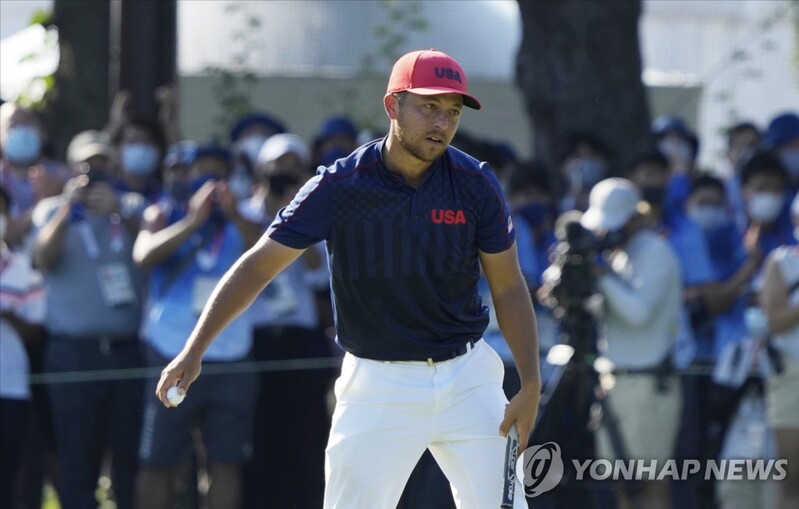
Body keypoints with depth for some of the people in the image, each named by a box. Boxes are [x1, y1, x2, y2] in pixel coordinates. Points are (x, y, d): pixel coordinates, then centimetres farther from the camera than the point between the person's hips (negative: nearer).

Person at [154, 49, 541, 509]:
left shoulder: (475, 185, -5)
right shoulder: (340, 186, -10)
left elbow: (510, 289, 3)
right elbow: (258, 266, -7)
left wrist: (531, 385, -6)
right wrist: (194, 350, -16)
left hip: (466, 379, 2)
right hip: (377, 385, -1)